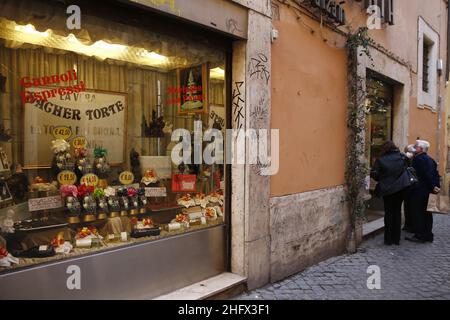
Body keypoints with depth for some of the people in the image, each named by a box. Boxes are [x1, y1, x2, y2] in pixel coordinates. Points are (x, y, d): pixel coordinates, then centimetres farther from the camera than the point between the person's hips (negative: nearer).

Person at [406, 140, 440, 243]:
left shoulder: (418, 158, -14)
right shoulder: (430, 159, 14)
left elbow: (426, 175, -19)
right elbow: (436, 174, 13)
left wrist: (433, 187, -14)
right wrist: (436, 186, 10)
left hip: (419, 191, -9)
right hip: (428, 191, 9)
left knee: (418, 214, -3)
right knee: (427, 213, 14)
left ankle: (419, 236, 1)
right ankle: (428, 235, 20)